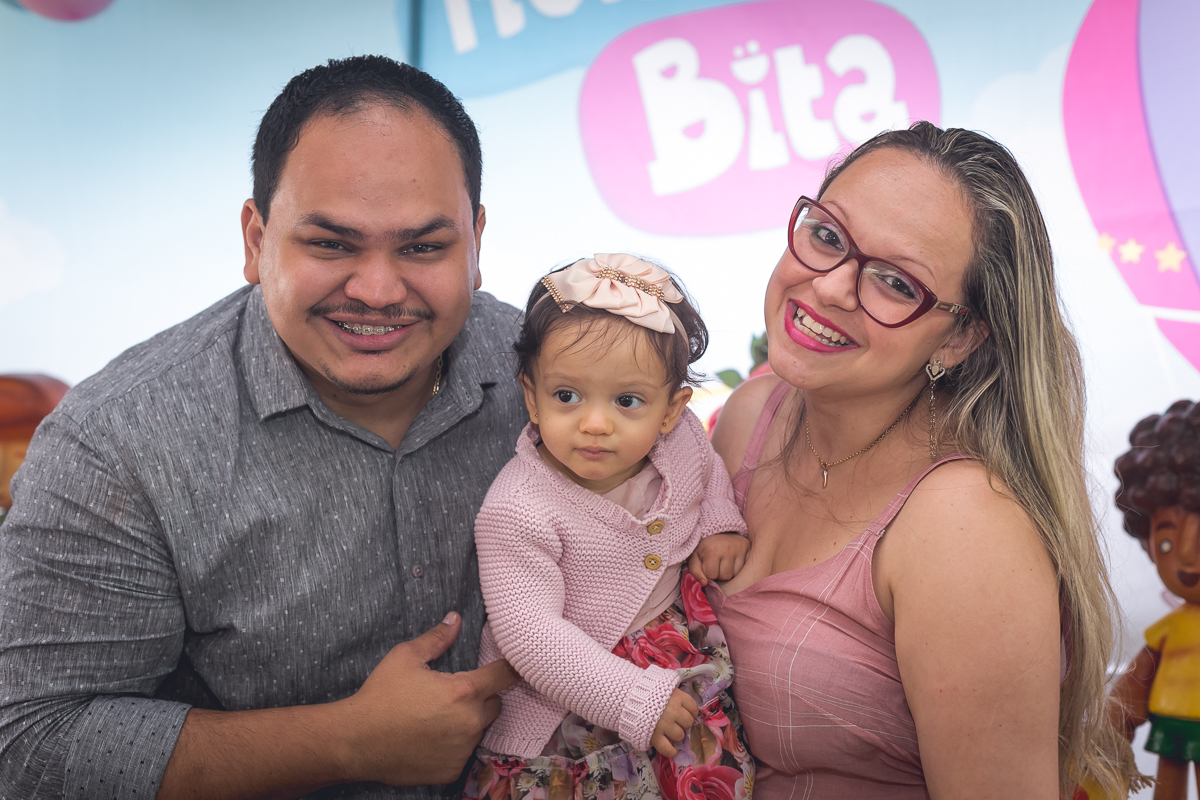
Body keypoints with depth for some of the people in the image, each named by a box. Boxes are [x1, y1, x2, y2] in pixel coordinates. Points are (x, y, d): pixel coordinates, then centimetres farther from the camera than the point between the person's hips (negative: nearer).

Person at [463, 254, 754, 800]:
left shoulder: (681, 442, -8)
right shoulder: (518, 511, -26)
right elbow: (530, 633, -28)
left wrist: (721, 524, -1)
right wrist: (635, 699, -28)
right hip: (565, 697, -4)